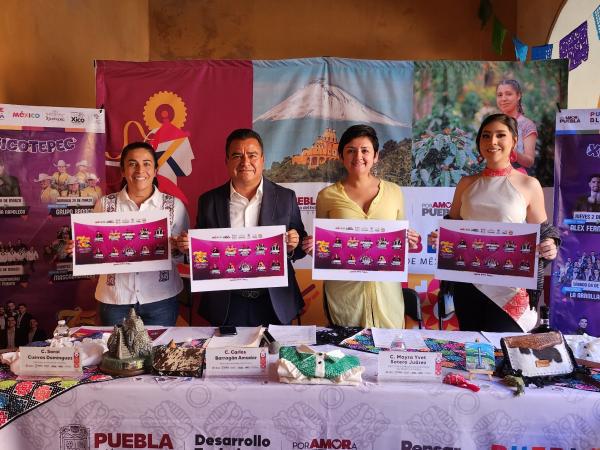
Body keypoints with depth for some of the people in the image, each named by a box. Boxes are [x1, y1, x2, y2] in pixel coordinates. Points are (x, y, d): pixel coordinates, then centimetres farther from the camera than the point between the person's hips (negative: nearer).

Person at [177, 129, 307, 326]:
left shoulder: (285, 197, -1)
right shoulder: (209, 201, 1)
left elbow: (301, 248, 4)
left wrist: (293, 246, -16)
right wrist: (188, 246, -13)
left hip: (275, 303, 0)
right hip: (226, 305, 1)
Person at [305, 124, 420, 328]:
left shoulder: (394, 192, 5)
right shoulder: (327, 196, 0)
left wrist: (409, 241, -5)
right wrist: (314, 245, -10)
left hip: (385, 286, 1)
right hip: (344, 288, -1)